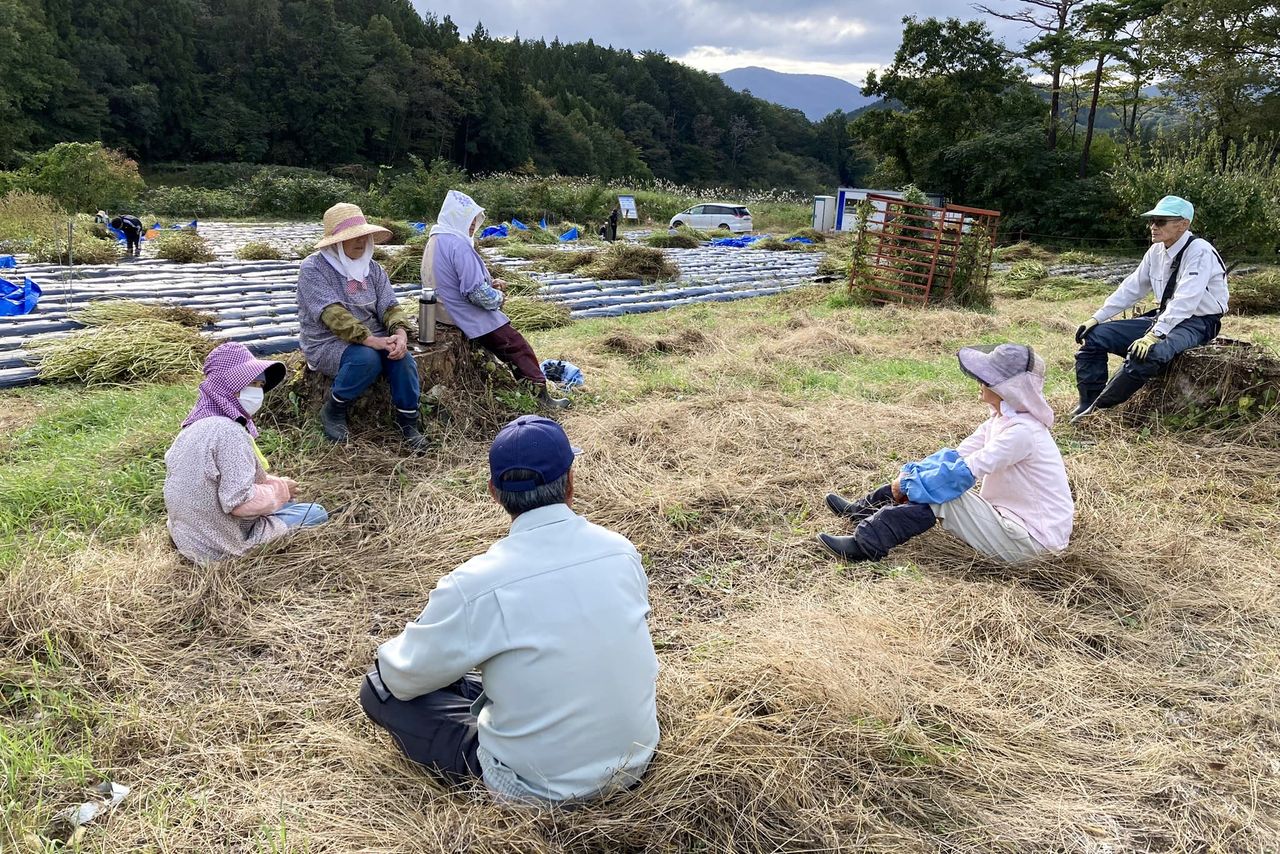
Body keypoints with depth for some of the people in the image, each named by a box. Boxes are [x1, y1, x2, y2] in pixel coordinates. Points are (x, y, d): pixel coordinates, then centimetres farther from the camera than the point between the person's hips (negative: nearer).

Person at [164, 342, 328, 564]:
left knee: (288, 502, 26)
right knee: (315, 513, 3)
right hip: (221, 549, -10)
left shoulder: (197, 425, 6)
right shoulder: (230, 432, -26)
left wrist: (272, 482, 3)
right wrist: (280, 489, -14)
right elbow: (240, 502, -30)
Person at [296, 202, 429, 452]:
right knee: (367, 358, -35)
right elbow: (333, 314, -23)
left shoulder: (372, 268, 9)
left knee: (403, 357, -25)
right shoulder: (313, 268, -11)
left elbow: (389, 306, 1)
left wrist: (400, 333, -22)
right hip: (326, 343, -5)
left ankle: (408, 424, -13)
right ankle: (332, 412, -12)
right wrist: (372, 340, -34)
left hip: (373, 338, 5)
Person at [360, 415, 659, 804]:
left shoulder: (475, 585, -23)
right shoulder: (622, 551, -9)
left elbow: (403, 677, -7)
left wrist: (389, 654, 17)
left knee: (379, 688, 5)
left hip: (541, 789, -5)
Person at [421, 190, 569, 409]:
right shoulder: (458, 246, -24)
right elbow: (475, 292, -27)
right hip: (470, 317, -10)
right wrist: (498, 298, -9)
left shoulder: (435, 241, 8)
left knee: (510, 342, 21)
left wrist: (490, 283, 6)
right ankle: (539, 394, 2)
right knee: (518, 347, -2)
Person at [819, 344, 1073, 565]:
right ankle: (863, 510, 18)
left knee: (938, 495, -20)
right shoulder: (1002, 419, 6)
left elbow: (964, 472, -27)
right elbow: (956, 456, 3)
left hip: (1028, 539, -9)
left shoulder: (1022, 431, -24)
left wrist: (910, 483, -18)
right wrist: (909, 475, -10)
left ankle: (865, 546, -16)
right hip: (1008, 516, 9)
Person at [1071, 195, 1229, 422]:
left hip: (1197, 323, -8)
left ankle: (1100, 407, -27)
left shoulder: (1200, 252, -19)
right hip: (1163, 317, 8)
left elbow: (1184, 301, -29)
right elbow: (1131, 288, 9)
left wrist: (1154, 335, -38)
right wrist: (1096, 318, 2)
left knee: (1147, 352, -38)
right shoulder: (1157, 251, 4)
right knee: (1094, 336, -3)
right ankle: (1087, 406, -6)